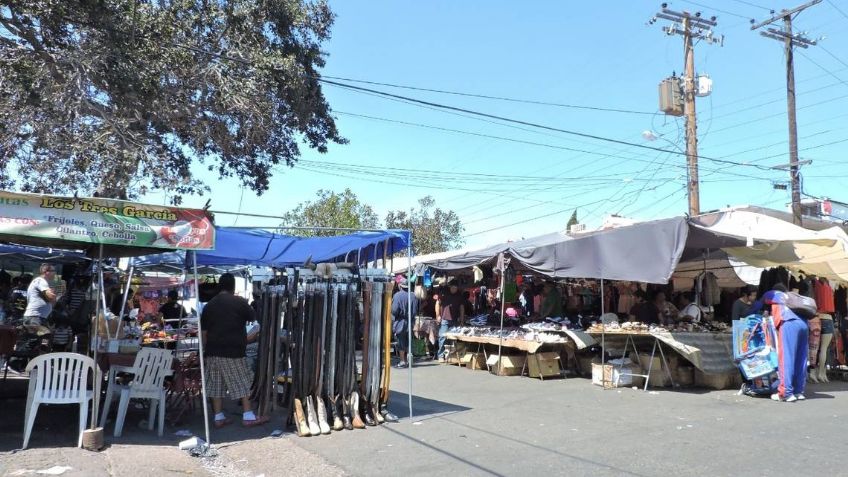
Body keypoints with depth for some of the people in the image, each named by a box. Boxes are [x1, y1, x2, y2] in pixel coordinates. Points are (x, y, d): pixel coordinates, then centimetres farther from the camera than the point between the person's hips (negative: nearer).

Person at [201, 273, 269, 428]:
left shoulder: (209, 305, 8)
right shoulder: (240, 302, -4)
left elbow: (203, 331, 9)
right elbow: (253, 319, 10)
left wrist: (206, 349, 16)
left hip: (213, 351, 5)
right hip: (233, 351, -4)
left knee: (217, 385, 10)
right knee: (243, 383, 5)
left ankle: (219, 418, 14)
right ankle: (248, 417, 8)